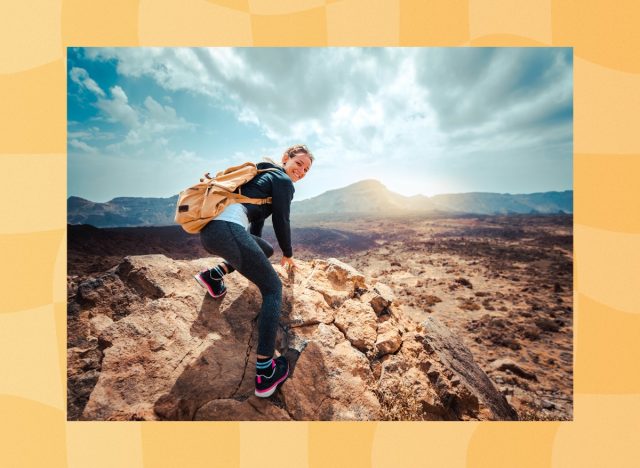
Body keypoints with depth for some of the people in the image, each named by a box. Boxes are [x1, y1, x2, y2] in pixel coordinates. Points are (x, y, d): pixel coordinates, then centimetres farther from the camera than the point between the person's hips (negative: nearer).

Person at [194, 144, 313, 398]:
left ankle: (213, 274, 14)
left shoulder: (264, 174, 32)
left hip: (207, 231, 9)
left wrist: (254, 249, 46)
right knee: (273, 289, -3)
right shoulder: (282, 180, 6)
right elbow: (281, 222, 5)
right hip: (228, 228, -9)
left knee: (266, 249, 28)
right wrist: (288, 255, 21)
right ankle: (265, 373, -9)